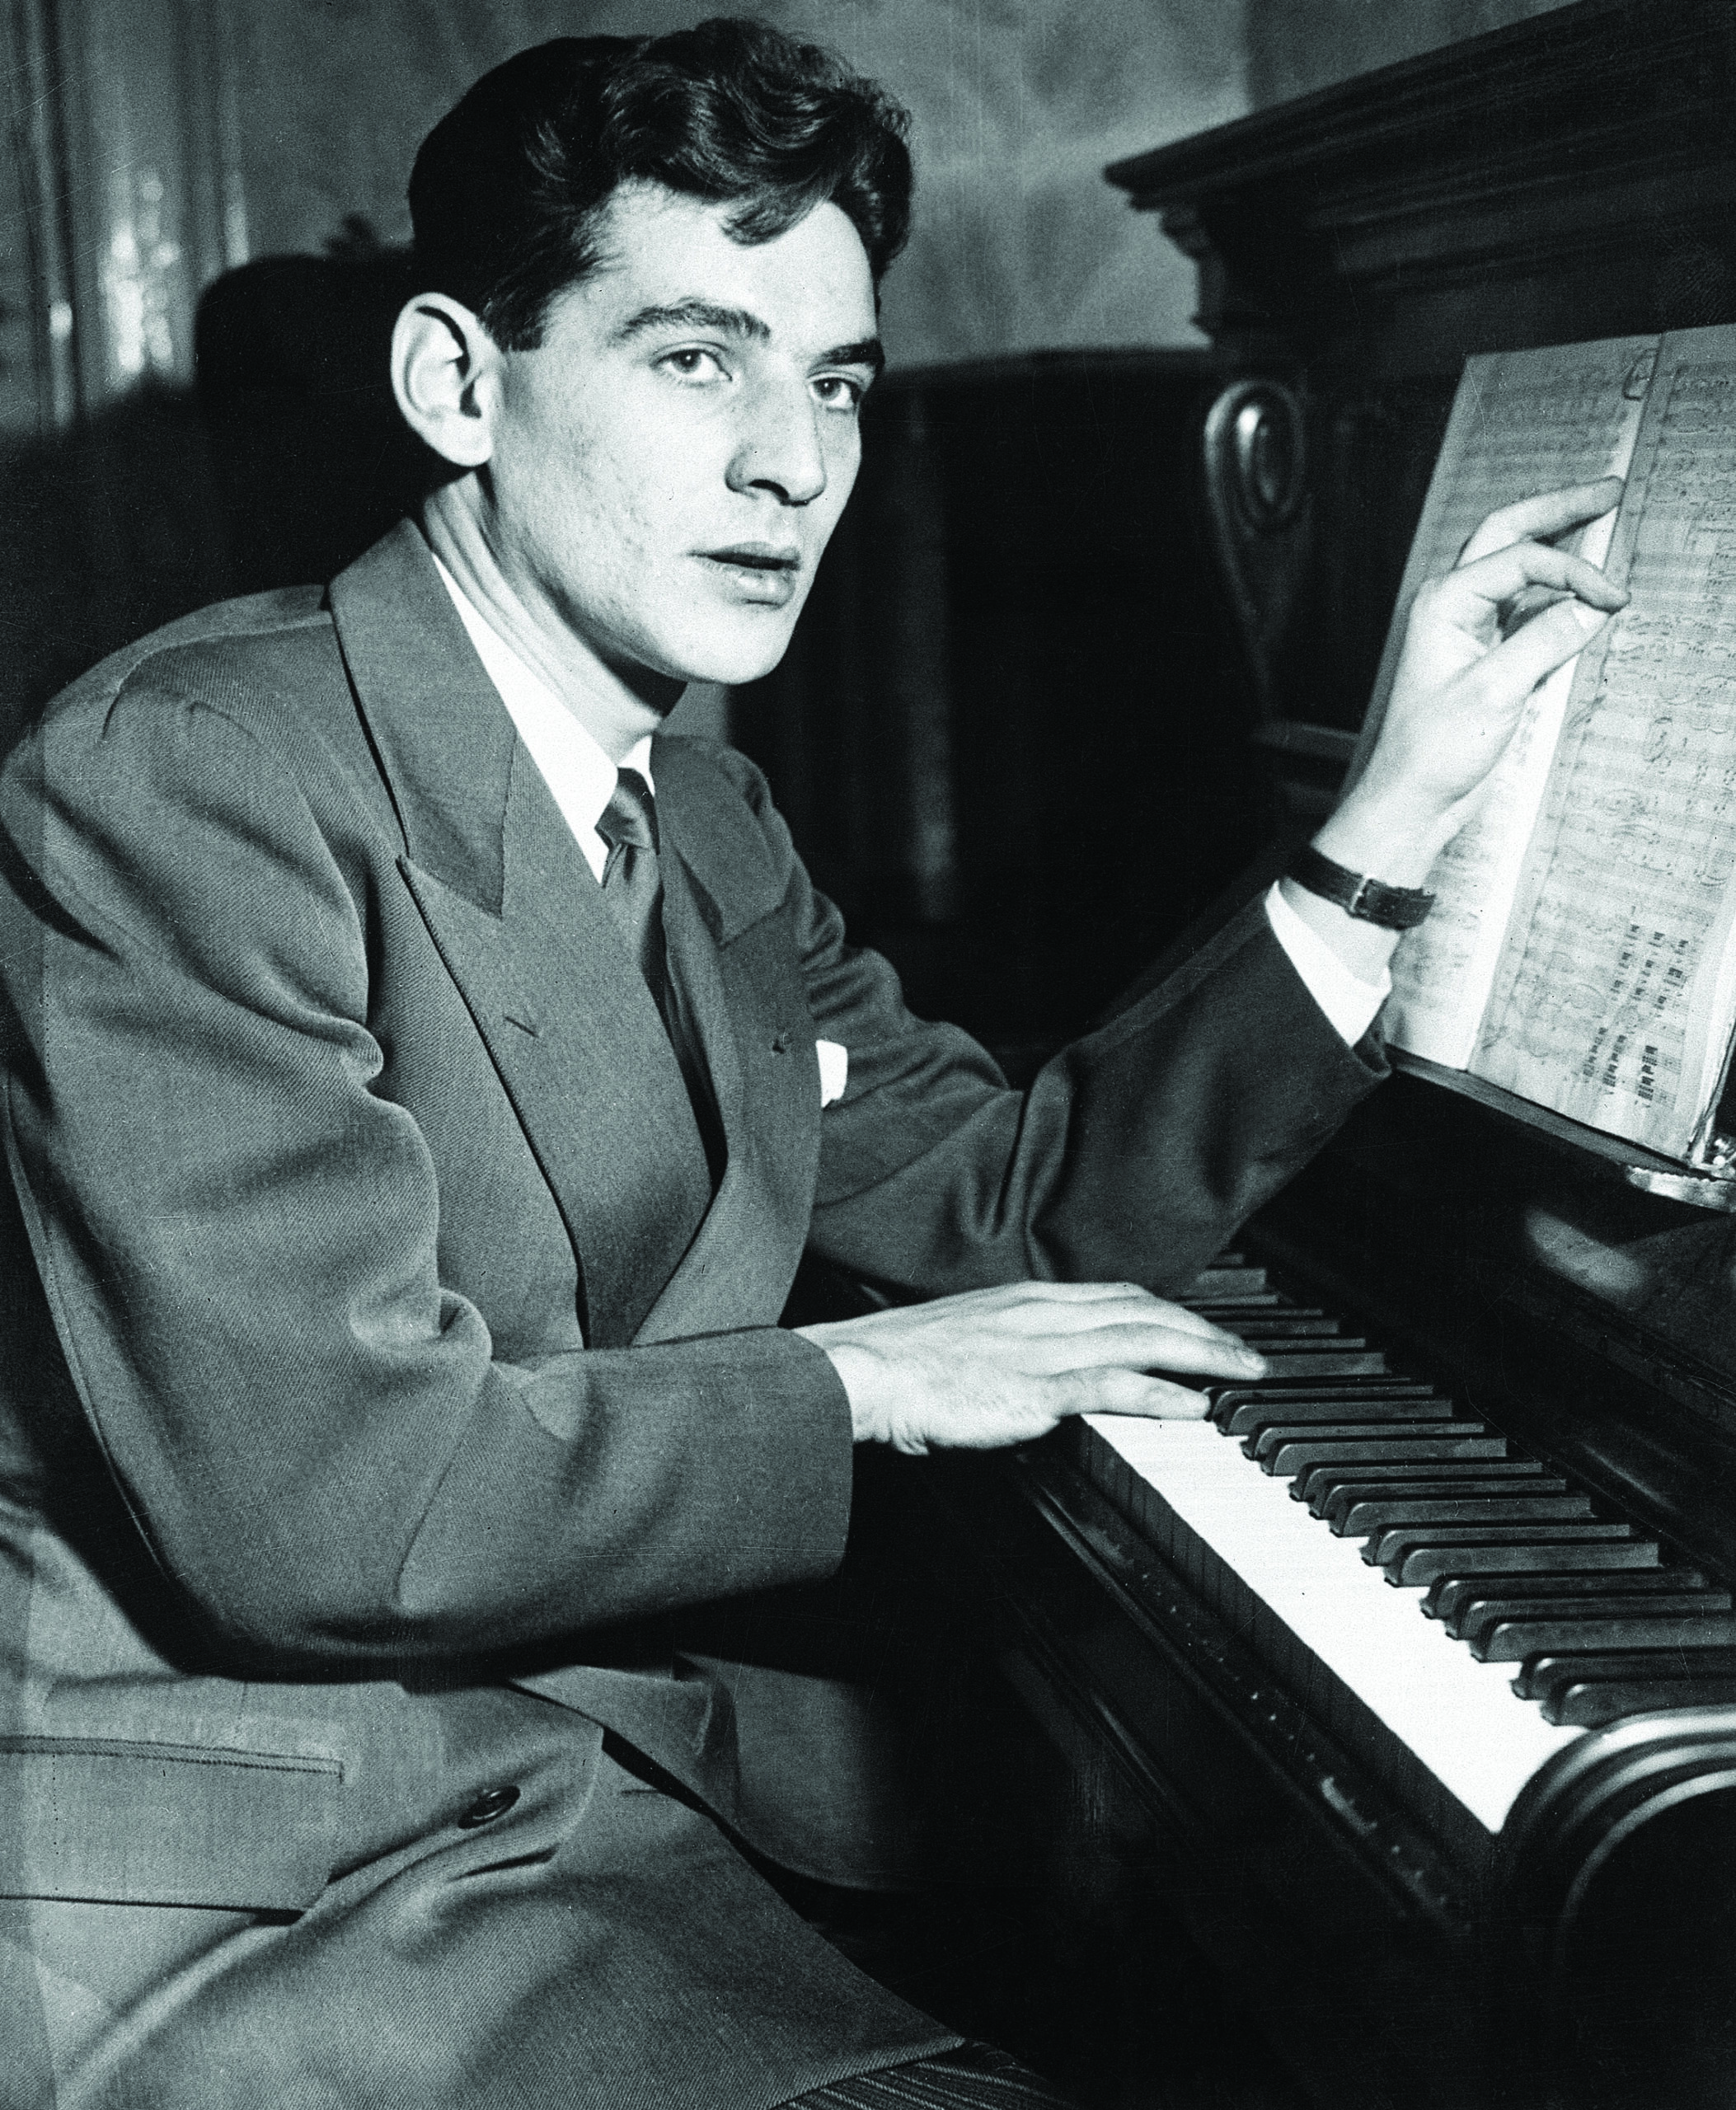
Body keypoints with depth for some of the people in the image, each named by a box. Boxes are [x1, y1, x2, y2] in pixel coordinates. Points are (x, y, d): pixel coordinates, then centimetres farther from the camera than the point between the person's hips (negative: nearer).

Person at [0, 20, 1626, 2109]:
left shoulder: (700, 829, 10)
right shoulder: (191, 776, -18)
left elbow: (1024, 1196, 13)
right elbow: (314, 1491, -26)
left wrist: (1398, 814, 5)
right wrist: (853, 1385, -12)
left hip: (585, 1776, 8)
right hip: (234, 1885, -7)